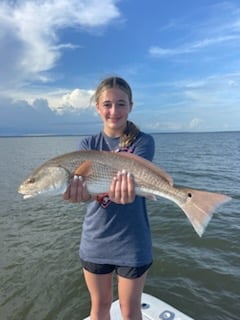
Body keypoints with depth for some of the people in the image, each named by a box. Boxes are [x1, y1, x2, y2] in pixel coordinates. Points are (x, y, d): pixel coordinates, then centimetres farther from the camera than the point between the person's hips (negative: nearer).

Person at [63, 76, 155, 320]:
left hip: (132, 241, -2)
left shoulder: (143, 141, -9)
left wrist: (125, 188, -50)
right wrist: (78, 191, -41)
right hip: (95, 241, 2)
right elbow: (85, 185, -18)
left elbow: (132, 176, -26)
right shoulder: (88, 144, -2)